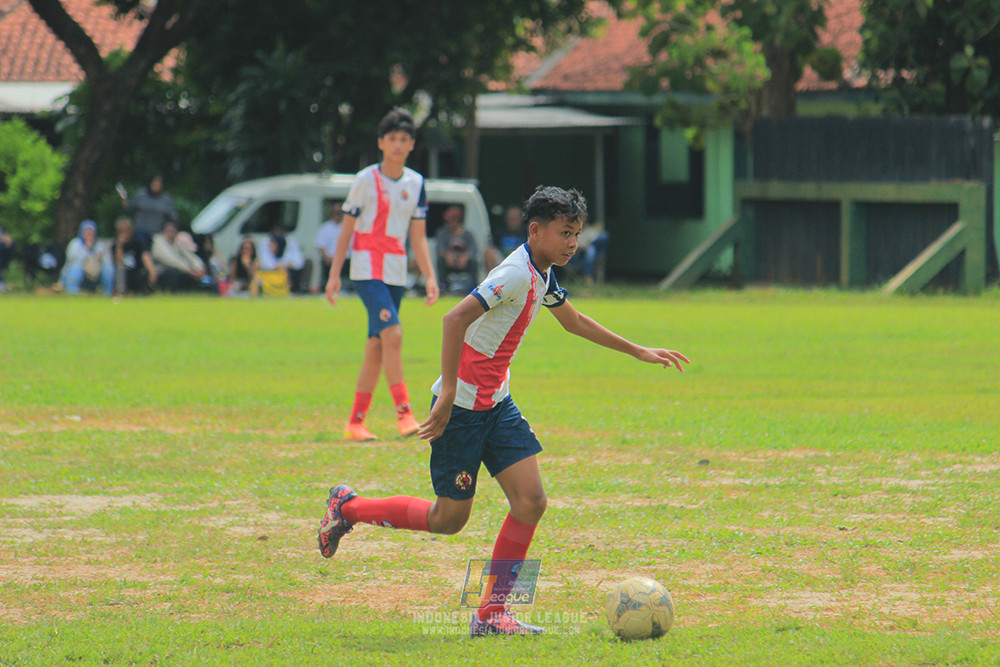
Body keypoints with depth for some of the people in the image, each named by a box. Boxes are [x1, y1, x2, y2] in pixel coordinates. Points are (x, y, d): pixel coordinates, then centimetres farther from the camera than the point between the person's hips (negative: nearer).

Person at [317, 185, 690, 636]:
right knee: (449, 519, 1)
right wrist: (449, 392, -31)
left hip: (496, 405, 9)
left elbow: (574, 322, 29)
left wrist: (639, 352, 32)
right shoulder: (516, 273, -20)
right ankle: (349, 507, 22)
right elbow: (456, 318, -29)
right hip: (461, 407, -9)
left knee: (531, 501, -5)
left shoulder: (543, 277, 9)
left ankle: (491, 615, 0)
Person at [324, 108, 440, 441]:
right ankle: (403, 413, -21)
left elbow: (418, 237, 12)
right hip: (367, 268, -5)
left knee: (377, 344, 5)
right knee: (392, 334, -20)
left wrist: (430, 277, 3)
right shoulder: (366, 180, -4)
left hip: (397, 272, 5)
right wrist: (334, 274, -3)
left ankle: (356, 422, 10)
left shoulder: (416, 183, 9)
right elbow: (346, 229, -1)